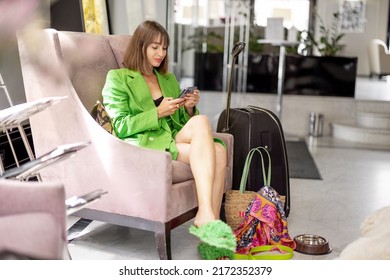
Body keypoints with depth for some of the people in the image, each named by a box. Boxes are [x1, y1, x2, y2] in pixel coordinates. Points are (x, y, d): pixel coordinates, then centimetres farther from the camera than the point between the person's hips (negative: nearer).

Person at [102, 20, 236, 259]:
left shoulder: (168, 79, 26)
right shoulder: (118, 78, 7)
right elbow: (120, 127, -3)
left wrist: (189, 109, 3)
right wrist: (157, 113, -11)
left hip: (178, 141, 6)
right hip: (145, 145, -5)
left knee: (218, 150, -28)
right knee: (201, 122, -30)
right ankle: (206, 217, -38)